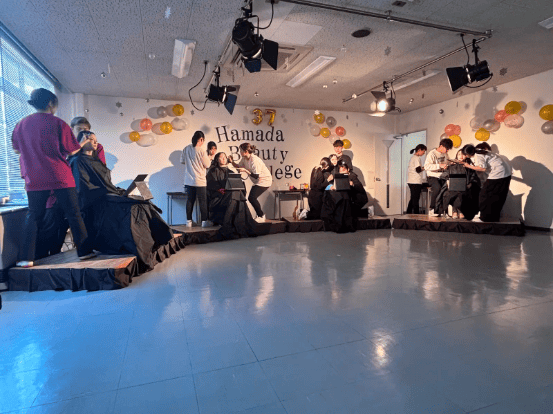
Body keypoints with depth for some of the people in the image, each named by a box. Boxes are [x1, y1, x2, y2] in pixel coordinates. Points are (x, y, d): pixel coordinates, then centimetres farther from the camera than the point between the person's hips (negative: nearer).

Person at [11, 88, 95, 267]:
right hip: (60, 177, -3)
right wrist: (82, 144, 15)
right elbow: (72, 150, -4)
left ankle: (26, 258, 7)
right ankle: (84, 251, 8)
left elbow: (16, 149, 19)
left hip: (34, 179, 4)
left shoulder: (21, 124, 7)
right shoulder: (57, 123, -5)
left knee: (33, 216, 10)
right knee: (73, 214, 4)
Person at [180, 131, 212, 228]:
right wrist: (208, 158, 12)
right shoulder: (201, 151, -14)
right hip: (199, 181, -5)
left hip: (188, 180, 5)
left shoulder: (186, 149, 2)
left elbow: (182, 161, 12)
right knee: (203, 201, 3)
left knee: (190, 200, 11)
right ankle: (204, 221, 7)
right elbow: (208, 165, -6)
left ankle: (188, 221, 15)